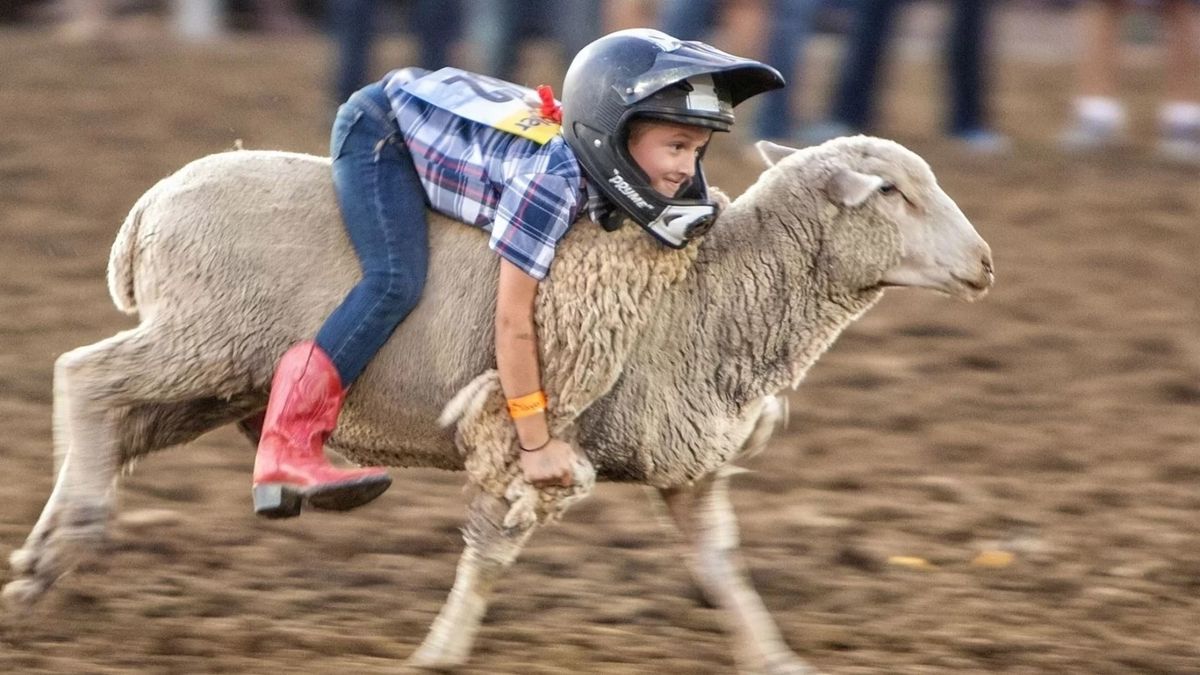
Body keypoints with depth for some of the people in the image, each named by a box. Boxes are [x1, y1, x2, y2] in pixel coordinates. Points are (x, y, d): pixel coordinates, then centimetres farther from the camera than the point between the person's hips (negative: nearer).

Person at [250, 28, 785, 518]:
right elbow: (513, 319, -33)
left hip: (428, 108, 9)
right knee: (398, 280, -24)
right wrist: (535, 444, -26)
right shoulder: (552, 179, -38)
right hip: (380, 130, -9)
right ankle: (285, 452, -24)